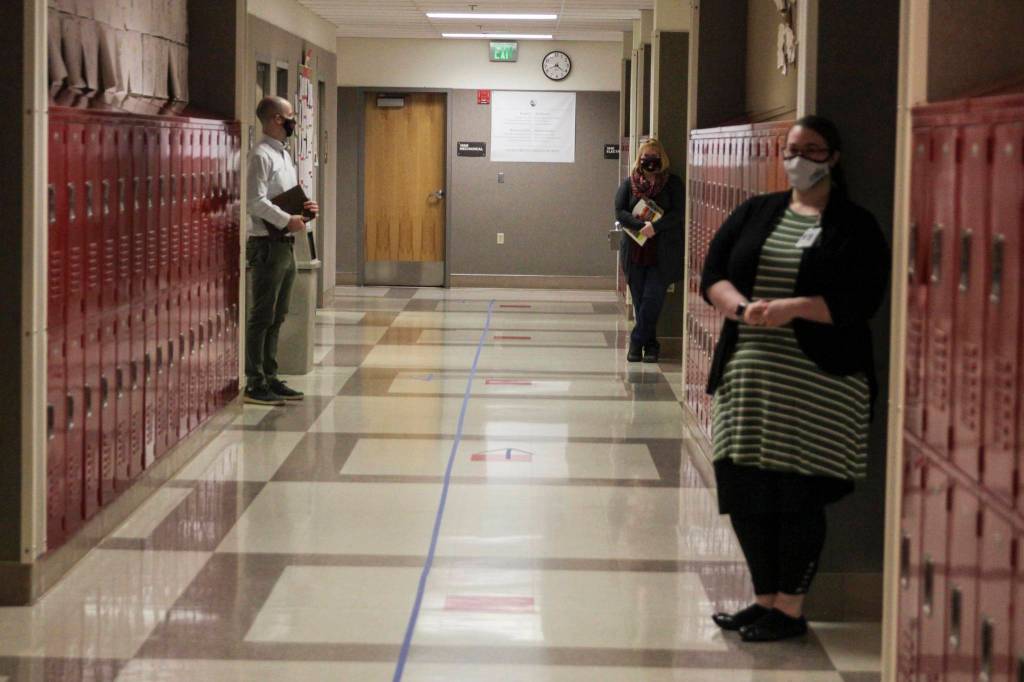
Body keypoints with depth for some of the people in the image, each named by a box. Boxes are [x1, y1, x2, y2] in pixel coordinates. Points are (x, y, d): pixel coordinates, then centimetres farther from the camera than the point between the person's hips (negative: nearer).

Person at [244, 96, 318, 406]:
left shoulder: (283, 154, 16)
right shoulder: (262, 155, -13)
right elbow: (256, 202, -21)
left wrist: (303, 208, 5)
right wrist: (288, 220, -18)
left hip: (285, 245, 9)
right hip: (267, 245, -9)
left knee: (276, 317, 13)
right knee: (262, 317, -5)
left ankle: (269, 377, 20)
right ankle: (255, 384, -2)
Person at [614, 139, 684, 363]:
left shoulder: (673, 183, 3)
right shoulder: (629, 183, 9)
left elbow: (678, 213, -6)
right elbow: (620, 212, -1)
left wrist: (655, 226, -20)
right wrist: (642, 226, -16)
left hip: (663, 254, -2)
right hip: (635, 250, 2)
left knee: (652, 298, -10)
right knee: (640, 301, 5)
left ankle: (637, 342, 0)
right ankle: (650, 345, 15)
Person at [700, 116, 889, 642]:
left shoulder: (855, 227, 2)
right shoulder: (755, 214, 15)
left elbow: (860, 300, -9)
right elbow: (712, 275, 6)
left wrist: (793, 308, -21)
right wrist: (743, 308, -15)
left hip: (817, 382, -4)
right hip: (748, 376, 5)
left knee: (799, 494, -3)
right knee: (746, 490, 6)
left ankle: (790, 608, 9)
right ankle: (765, 598, 21)